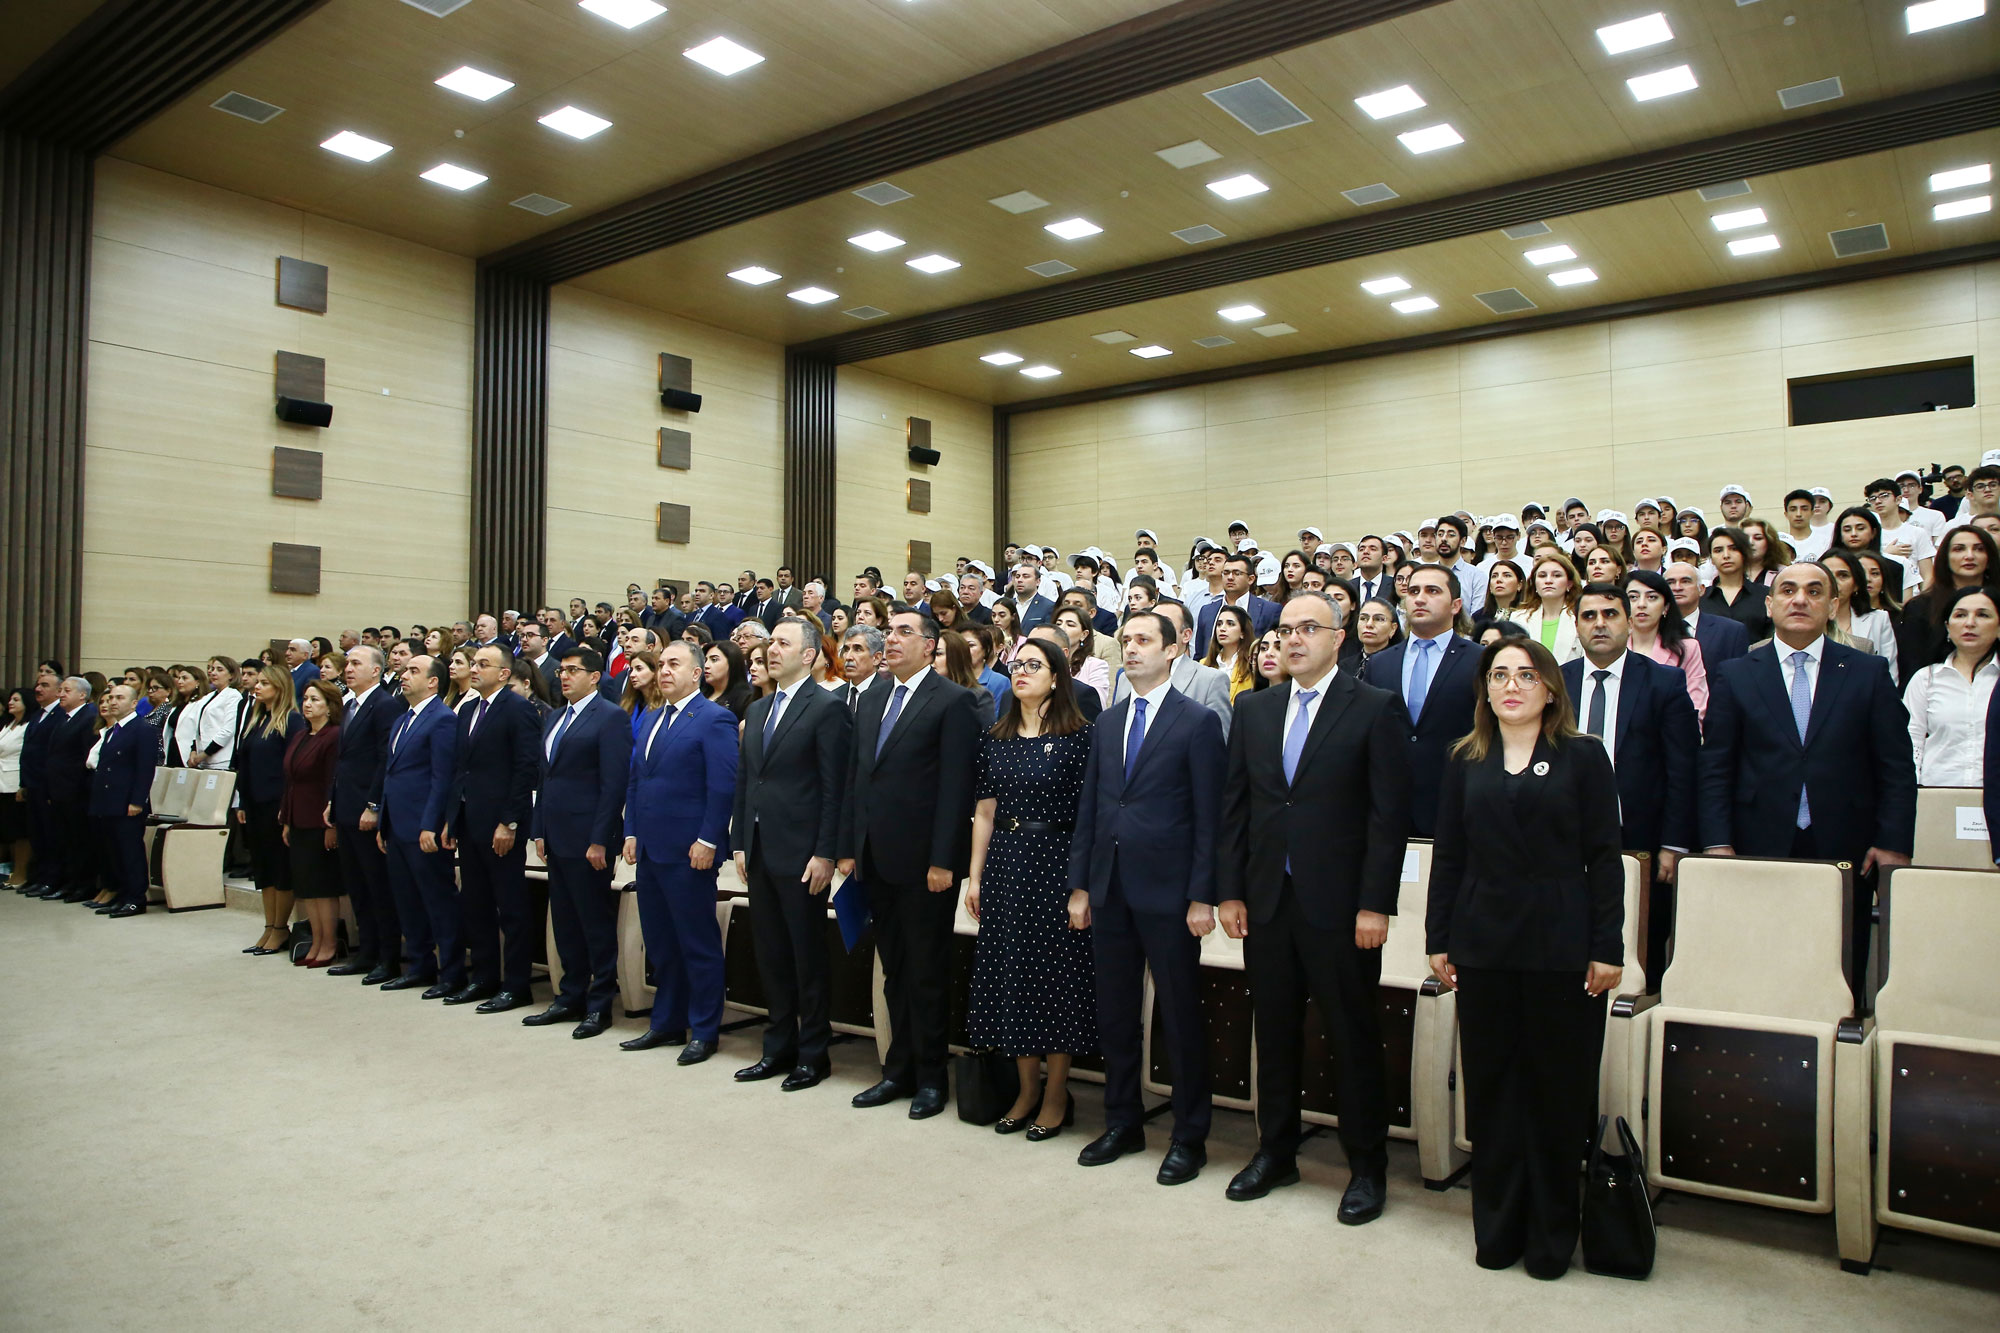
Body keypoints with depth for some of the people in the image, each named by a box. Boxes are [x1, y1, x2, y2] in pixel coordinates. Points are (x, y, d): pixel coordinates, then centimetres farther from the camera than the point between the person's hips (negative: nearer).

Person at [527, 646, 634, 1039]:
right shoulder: (555, 719, 16)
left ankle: (599, 1005, 10)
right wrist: (540, 830, 13)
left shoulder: (609, 718, -9)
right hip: (557, 837, 8)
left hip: (588, 838, -8)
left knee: (597, 922, 1)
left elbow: (614, 783, -14)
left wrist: (600, 840, -18)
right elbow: (547, 778, 19)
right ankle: (571, 997, 24)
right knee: (565, 921, 13)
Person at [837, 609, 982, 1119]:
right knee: (894, 971, 15)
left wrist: (943, 860, -17)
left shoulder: (954, 701, -8)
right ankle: (899, 1070, 26)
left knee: (928, 972, 5)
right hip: (877, 859, 7)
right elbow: (855, 778, 15)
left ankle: (930, 1077, 18)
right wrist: (848, 847, 10)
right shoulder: (871, 701, 14)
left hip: (924, 860, -7)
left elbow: (956, 786, -13)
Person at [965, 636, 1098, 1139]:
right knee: (1010, 972, 9)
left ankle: (1057, 1094, 19)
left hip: (1056, 864, -5)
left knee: (1057, 973, 3)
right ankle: (1028, 1088, 25)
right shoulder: (995, 739, 8)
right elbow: (985, 811, 9)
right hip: (1005, 864, 5)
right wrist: (975, 876, 5)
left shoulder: (1078, 737, -7)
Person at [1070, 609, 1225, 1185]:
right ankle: (1122, 1122, 29)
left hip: (1167, 891, -5)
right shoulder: (1106, 722, 12)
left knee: (1181, 1017, 5)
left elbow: (1208, 817, -8)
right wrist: (1080, 884, 8)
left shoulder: (1198, 722, -5)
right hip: (1110, 889, 6)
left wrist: (1201, 897, -12)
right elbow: (1088, 808, 12)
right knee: (1113, 1013, 13)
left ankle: (1189, 1137, 19)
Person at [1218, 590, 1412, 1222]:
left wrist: (1375, 904, -13)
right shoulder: (1254, 710, 10)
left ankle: (1367, 1166, 23)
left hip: (1340, 904, -4)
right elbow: (1234, 807, 10)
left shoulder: (1377, 709, -5)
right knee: (1274, 1032, 14)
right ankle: (1276, 1152, 30)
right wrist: (1230, 891, 4)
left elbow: (1389, 814, -9)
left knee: (1354, 1039, 7)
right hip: (1267, 902, 4)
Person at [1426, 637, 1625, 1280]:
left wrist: (1607, 948, -7)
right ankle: (1497, 1227, 23)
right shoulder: (1467, 760, 9)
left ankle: (1552, 1233, 22)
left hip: (1561, 946, -2)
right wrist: (1438, 938, 5)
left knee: (1558, 1090, 6)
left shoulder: (1583, 757, 1)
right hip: (1483, 943, 3)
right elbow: (1448, 855, 9)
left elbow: (1604, 858, -2)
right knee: (1490, 1086, 9)